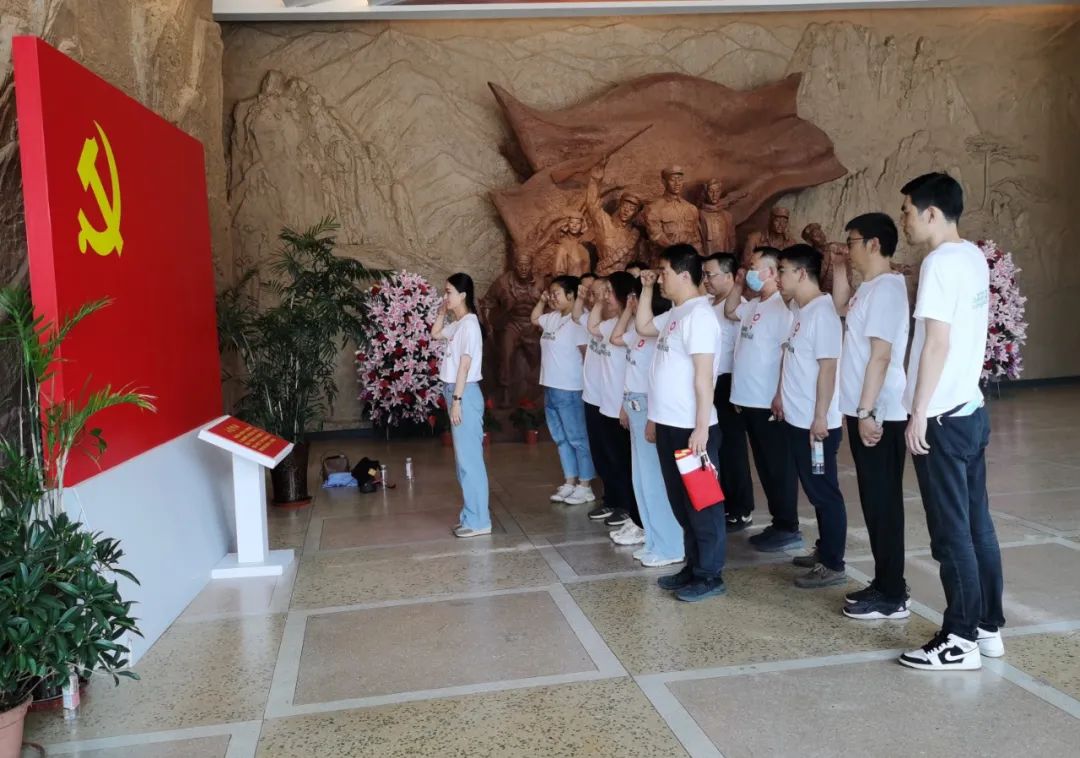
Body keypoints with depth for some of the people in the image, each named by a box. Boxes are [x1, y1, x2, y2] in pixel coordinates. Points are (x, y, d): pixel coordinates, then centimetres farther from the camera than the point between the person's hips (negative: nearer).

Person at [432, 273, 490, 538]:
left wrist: (457, 399, -20)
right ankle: (472, 514, 20)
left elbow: (465, 365, -18)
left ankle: (478, 520, -1)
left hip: (465, 394, -10)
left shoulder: (469, 324, -14)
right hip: (456, 393, 10)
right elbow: (435, 334, 32)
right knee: (463, 457, 13)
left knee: (469, 457, -6)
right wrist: (442, 312, 17)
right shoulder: (457, 324, 13)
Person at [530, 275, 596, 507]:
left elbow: (588, 352, -17)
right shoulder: (552, 318, 10)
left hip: (569, 390, -9)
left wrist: (581, 373, -9)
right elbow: (534, 319, 29)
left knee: (577, 439, 1)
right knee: (561, 439, 14)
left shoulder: (577, 321, -16)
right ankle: (570, 483, 24)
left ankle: (585, 487, 9)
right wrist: (541, 301, 14)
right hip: (550, 388, 9)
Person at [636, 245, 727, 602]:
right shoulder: (675, 314, 12)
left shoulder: (698, 315, -16)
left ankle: (710, 575, 11)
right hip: (669, 425, 10)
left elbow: (704, 375, -20)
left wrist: (701, 427, -22)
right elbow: (642, 326, 30)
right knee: (681, 500, 16)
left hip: (691, 428, -10)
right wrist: (646, 290, 17)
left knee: (701, 502, 1)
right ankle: (693, 566, 27)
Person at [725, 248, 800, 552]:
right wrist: (738, 285, 14)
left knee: (779, 466, 0)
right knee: (765, 465, 14)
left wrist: (780, 396, -22)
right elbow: (729, 311, 30)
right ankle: (778, 523, 24)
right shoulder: (753, 304, 12)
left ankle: (789, 529, 9)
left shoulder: (782, 307, -15)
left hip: (769, 402, -9)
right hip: (749, 400, 9)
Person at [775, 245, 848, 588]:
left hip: (815, 423, -9)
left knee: (825, 492, -1)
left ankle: (833, 566, 7)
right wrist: (784, 399, 18)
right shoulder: (800, 311, 12)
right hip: (797, 420, 9)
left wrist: (820, 417, -21)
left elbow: (828, 368, -20)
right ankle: (824, 551, 28)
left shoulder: (822, 313, -16)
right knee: (815, 491, 17)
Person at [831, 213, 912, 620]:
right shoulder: (869, 287, 13)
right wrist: (839, 271, 21)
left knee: (883, 501, -3)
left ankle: (892, 596, 5)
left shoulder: (886, 287, -16)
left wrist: (867, 411, -23)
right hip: (864, 410, 10)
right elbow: (842, 306, 36)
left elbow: (880, 356, -22)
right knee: (874, 499, 14)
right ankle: (884, 583, 24)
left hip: (879, 414, -10)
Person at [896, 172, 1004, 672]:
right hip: (971, 409, 9)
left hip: (943, 416, -9)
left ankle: (961, 640, 8)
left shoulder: (940, 262, -16)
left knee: (951, 531, -1)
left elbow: (937, 343, -20)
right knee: (976, 524, 14)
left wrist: (919, 414, -16)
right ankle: (989, 627, 24)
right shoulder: (974, 258, 12)